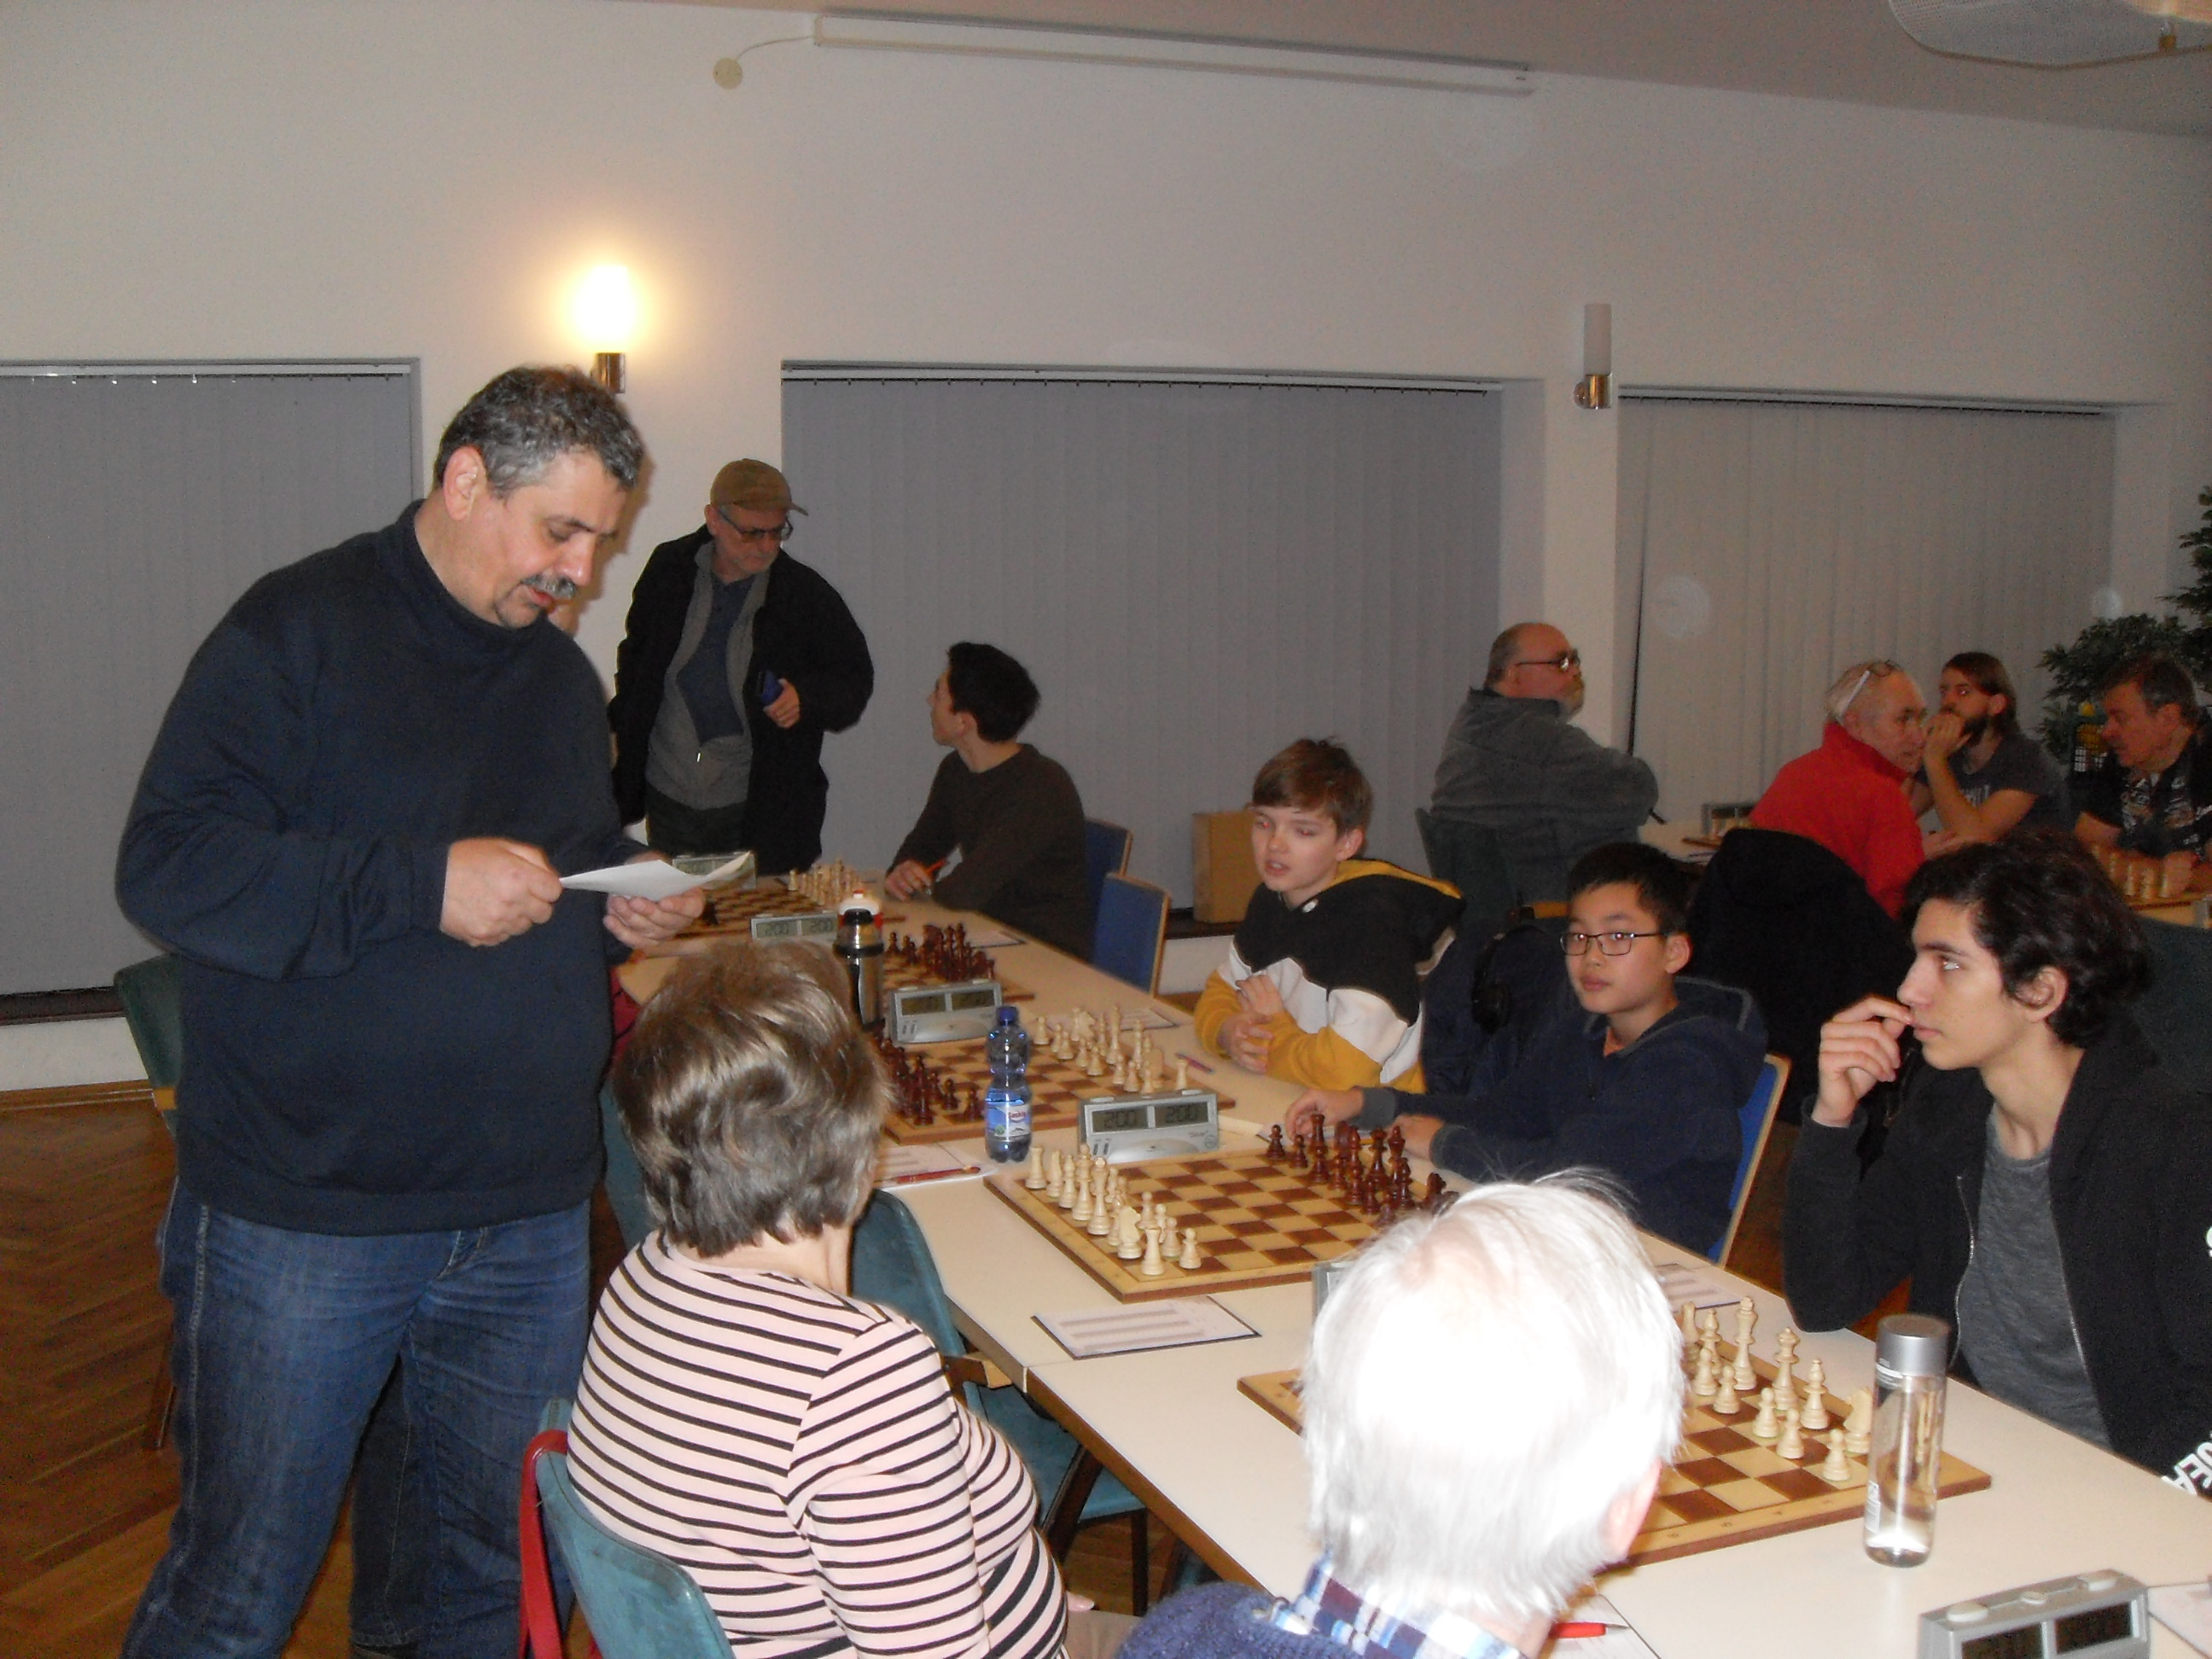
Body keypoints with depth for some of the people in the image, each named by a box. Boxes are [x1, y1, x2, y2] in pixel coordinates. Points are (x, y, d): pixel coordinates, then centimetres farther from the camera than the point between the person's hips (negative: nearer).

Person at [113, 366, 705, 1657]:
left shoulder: (560, 673, 14)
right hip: (306, 1216, -6)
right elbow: (168, 864, -16)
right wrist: (422, 881, -22)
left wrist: (631, 897, 4)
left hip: (531, 1218, 6)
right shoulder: (297, 630, -8)